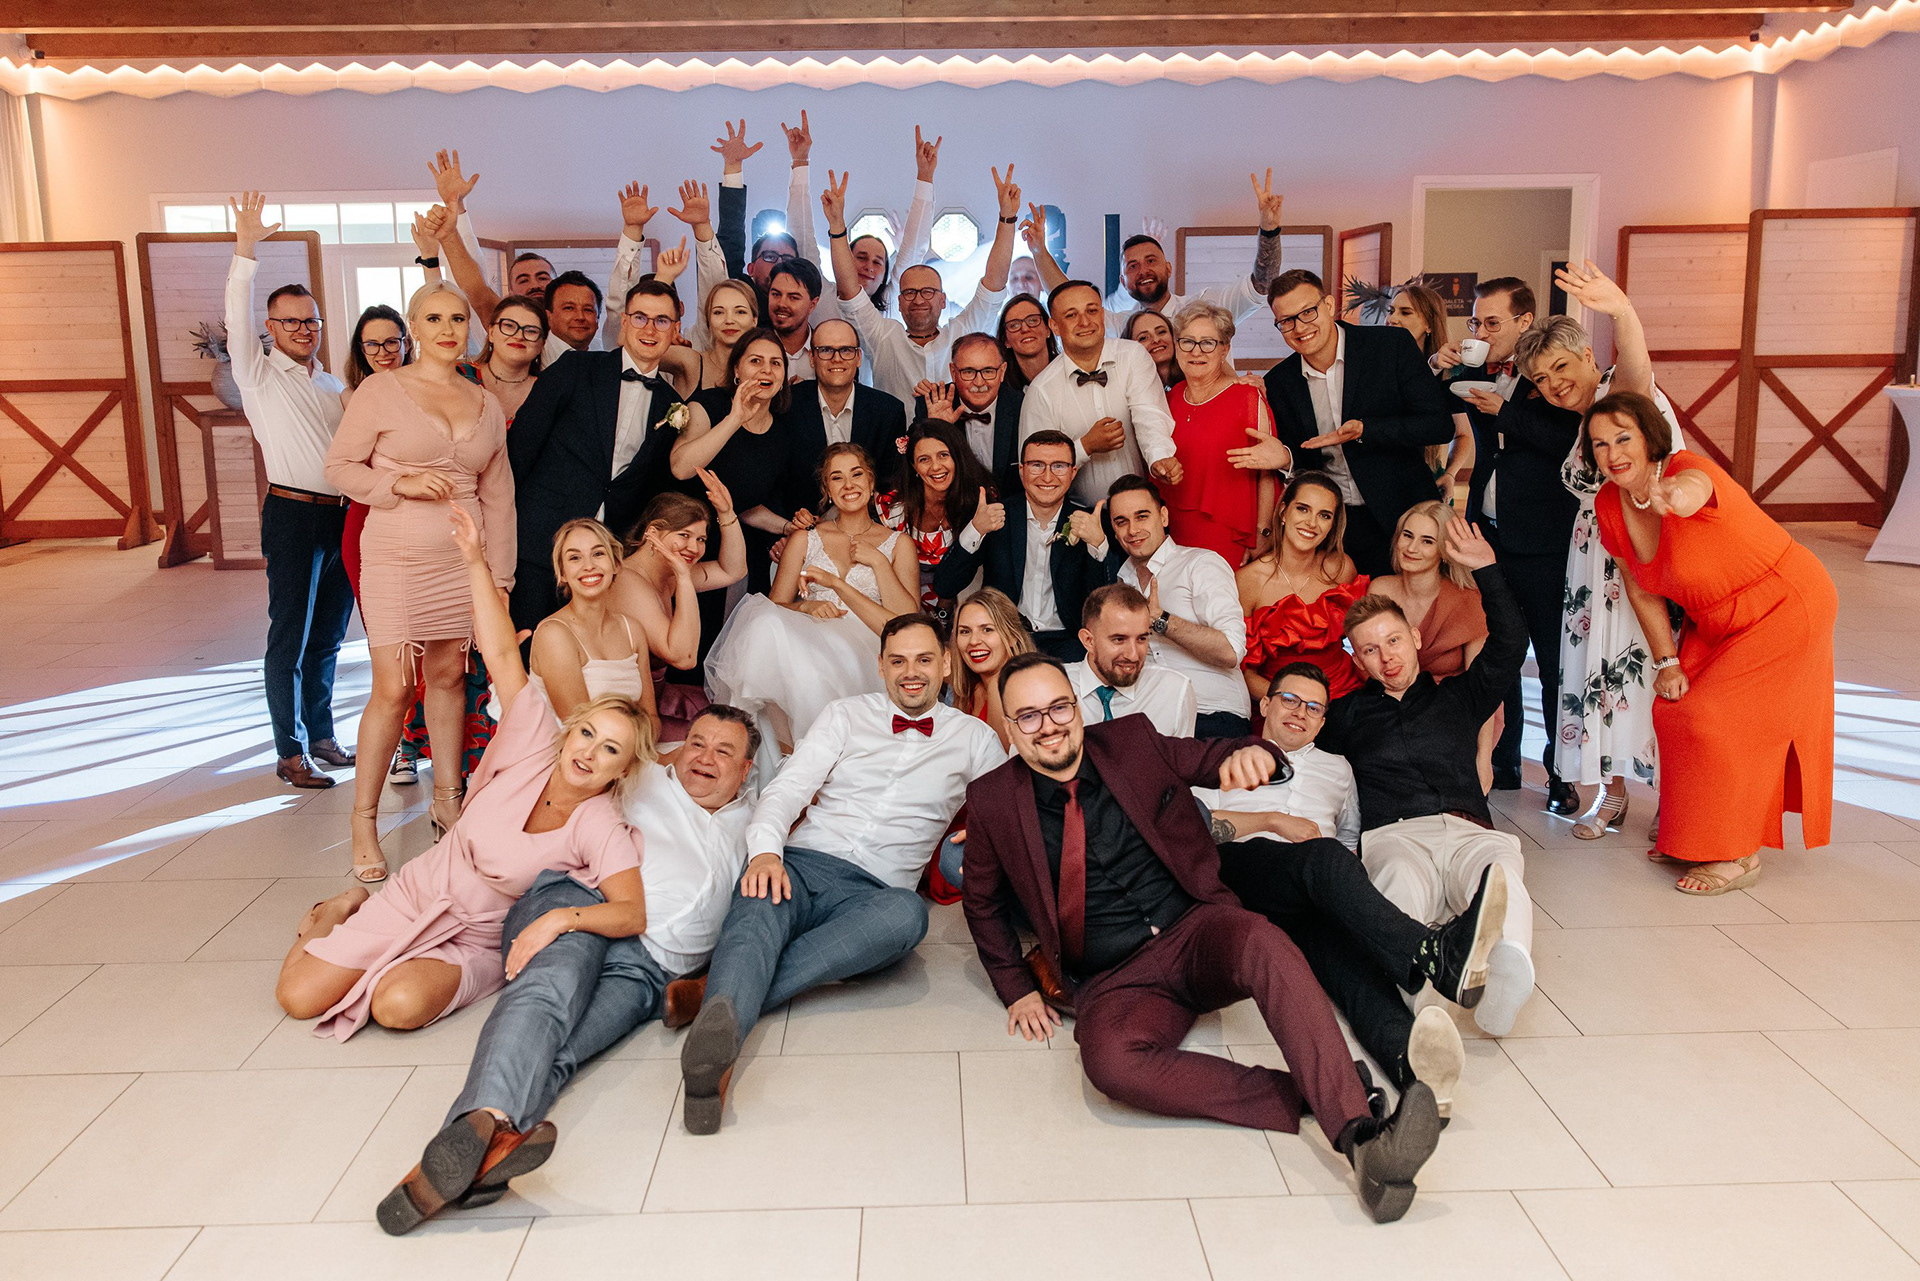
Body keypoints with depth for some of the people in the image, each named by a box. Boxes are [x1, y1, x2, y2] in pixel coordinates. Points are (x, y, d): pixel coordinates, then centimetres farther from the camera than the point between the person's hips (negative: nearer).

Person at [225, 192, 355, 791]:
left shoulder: (332, 385, 18)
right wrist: (245, 251, -24)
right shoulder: (259, 375, 2)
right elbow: (237, 320, -13)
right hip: (294, 515, -5)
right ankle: (290, 753, 3)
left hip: (343, 516, 6)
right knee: (289, 638, -3)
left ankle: (321, 737, 22)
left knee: (328, 636, 12)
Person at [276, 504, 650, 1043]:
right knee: (297, 996, -2)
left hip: (477, 942, -2)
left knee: (399, 1006, -32)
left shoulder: (601, 827, -22)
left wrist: (562, 917, -47)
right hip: (417, 894, 3)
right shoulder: (539, 750, -15)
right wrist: (476, 562, -21)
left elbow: (633, 912, -33)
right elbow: (503, 656, -18)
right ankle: (346, 910, 26)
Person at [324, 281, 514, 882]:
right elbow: (340, 465, 0)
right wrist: (401, 483, -17)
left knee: (449, 677, 10)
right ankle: (364, 817, 8)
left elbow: (498, 495, 12)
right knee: (393, 688, -7)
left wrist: (498, 574, 9)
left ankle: (446, 798, 26)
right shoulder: (382, 390, -2)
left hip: (463, 560, 4)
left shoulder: (486, 404, 9)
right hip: (395, 560, -4)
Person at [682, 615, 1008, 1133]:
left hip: (874, 891, 0)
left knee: (906, 913, -38)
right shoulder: (846, 715, 18)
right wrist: (765, 849, -13)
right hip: (801, 862, 1)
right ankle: (719, 1032, -64)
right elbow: (788, 786, 7)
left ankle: (724, 991, -44)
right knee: (758, 911, -36)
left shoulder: (974, 737, 19)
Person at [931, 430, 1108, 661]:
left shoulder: (1090, 521, 2)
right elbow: (944, 587, -5)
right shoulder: (993, 515, 1)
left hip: (1064, 640, 0)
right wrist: (975, 530, -19)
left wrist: (1098, 543, -22)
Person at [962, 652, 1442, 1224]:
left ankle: (1359, 1134, -45)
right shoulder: (993, 800, 4)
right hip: (1112, 982, 0)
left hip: (1195, 930, 1)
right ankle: (1308, 1094, -29)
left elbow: (1215, 758, 5)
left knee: (1260, 939, -36)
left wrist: (1253, 754, -21)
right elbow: (982, 903, 19)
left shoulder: (1130, 742, 6)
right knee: (1112, 1060, -36)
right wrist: (1017, 989, 10)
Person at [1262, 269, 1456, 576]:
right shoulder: (1278, 383, 1)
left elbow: (1441, 424, -11)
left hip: (1400, 517, -2)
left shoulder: (1393, 345, -7)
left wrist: (1364, 430, -22)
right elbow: (1299, 464, 8)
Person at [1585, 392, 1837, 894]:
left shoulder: (1688, 469, -29)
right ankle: (1691, 836, 26)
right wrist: (1665, 660, -1)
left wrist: (1676, 495, -81)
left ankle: (1739, 856, 6)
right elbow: (1640, 588, 4)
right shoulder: (1610, 504, -9)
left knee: (1715, 719, -11)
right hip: (1716, 620, 7)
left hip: (1788, 604, -7)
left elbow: (1692, 488, -58)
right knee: (1674, 707, 5)